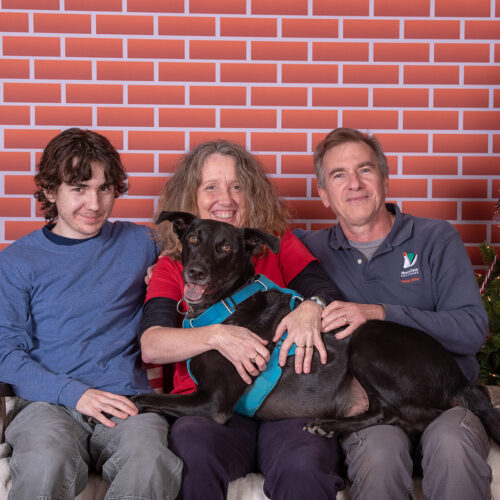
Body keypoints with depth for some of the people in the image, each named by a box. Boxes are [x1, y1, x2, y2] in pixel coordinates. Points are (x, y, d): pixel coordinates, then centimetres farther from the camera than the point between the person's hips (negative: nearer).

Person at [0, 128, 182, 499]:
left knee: (150, 465, -34)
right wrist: (74, 393, -12)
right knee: (47, 466, -38)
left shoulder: (138, 243, 17)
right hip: (48, 401, -1)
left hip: (127, 399, 2)